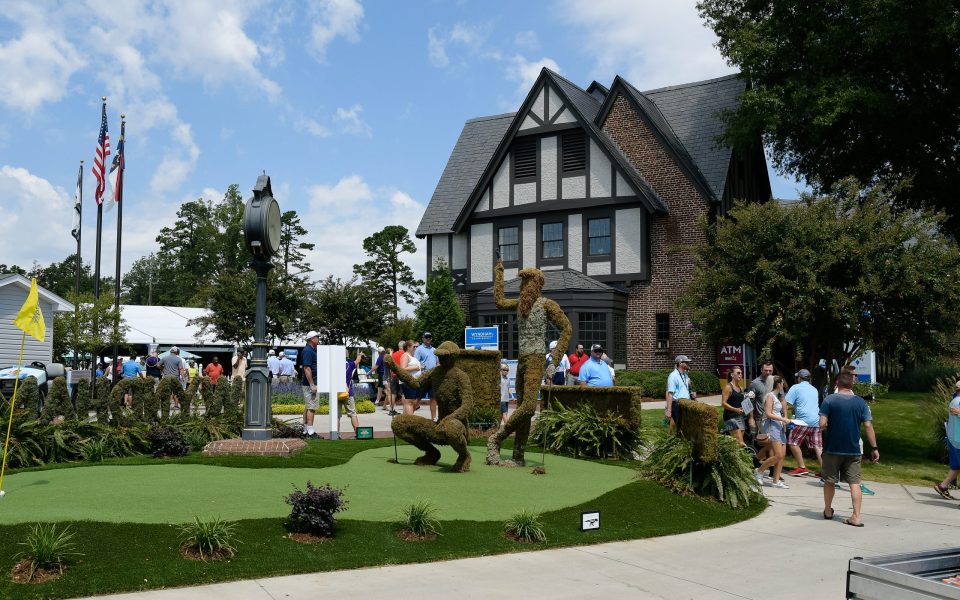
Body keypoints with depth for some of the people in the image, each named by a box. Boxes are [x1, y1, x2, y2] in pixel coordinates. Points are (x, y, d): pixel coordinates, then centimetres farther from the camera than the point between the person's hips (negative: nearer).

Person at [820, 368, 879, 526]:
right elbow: (868, 426, -4)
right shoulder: (861, 402, -1)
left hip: (832, 449, -1)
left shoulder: (829, 400, -9)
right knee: (854, 483, 5)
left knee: (829, 481, 14)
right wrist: (874, 448, 0)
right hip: (854, 450, 2)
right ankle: (856, 517, -2)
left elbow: (822, 424, -14)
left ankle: (828, 511, 29)